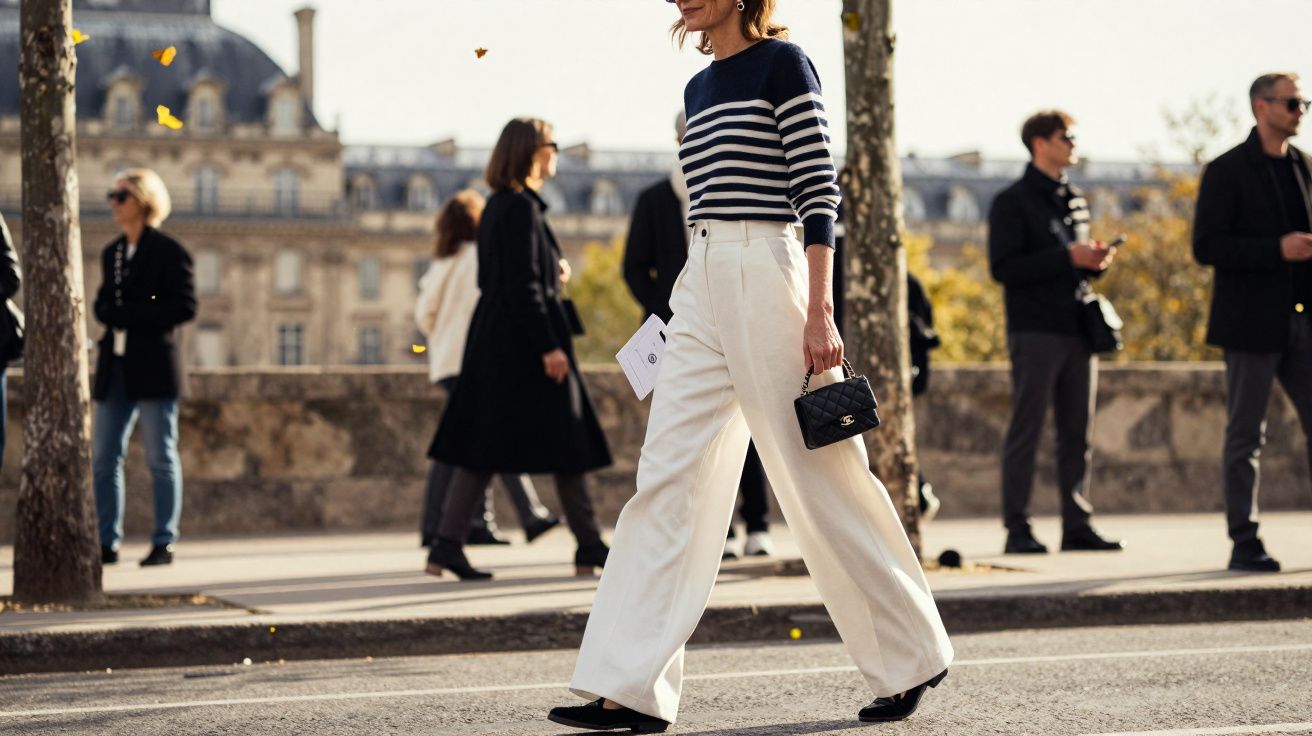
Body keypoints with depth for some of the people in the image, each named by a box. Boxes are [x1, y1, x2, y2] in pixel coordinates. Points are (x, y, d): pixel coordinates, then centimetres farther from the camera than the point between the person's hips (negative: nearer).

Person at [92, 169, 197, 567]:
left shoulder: (168, 252, -4)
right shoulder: (111, 253, 17)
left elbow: (185, 307, -10)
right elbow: (103, 305, 19)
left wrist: (132, 315, -15)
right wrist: (112, 314, -5)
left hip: (154, 366, -6)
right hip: (114, 367, 7)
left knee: (161, 457, -1)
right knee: (103, 457, 3)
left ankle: (164, 543, 3)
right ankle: (107, 543, 9)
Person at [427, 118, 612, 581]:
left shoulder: (496, 207, 15)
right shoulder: (521, 207, -14)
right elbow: (523, 286, -20)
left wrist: (551, 271, 13)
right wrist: (549, 347, -20)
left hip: (493, 339, 9)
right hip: (524, 339, -9)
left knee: (482, 447, 5)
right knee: (566, 443, 0)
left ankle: (447, 544, 0)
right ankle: (589, 546, 6)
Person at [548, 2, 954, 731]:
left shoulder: (783, 64, -5)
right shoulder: (699, 88, 17)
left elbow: (819, 193, -10)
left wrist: (819, 310, -17)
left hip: (765, 279, -7)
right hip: (702, 288, 8)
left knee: (821, 479, 0)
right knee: (667, 482, -1)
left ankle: (913, 657, 15)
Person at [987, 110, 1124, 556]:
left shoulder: (1074, 201, 19)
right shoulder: (1013, 202, -2)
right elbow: (1003, 267, -12)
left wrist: (1097, 261, 1)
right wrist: (1068, 257, -16)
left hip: (1078, 330, 7)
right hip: (1035, 331, -7)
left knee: (1078, 434, 6)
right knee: (1026, 432, -5)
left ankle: (1077, 526, 10)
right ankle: (1017, 530, -3)